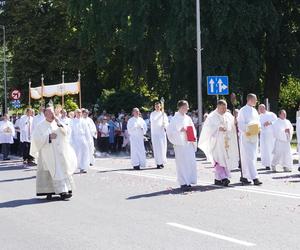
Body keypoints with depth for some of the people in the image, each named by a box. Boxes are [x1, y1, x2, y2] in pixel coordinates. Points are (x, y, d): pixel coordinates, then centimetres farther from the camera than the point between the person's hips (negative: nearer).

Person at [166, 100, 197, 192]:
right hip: (180, 144, -6)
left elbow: (192, 129, 19)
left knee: (191, 163, 3)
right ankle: (183, 183, -2)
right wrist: (180, 131, -20)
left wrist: (193, 138, 4)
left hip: (189, 143, 6)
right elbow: (169, 131, -8)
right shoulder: (175, 119, -5)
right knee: (182, 164, -6)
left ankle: (188, 181, 12)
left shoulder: (188, 118, 13)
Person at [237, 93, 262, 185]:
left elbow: (257, 122, 20)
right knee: (249, 157, -10)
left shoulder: (254, 111, 15)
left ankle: (244, 176, 18)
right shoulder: (243, 111, -7)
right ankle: (254, 178, -14)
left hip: (254, 137, 8)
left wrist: (258, 129, -1)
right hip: (246, 136, -7)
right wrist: (246, 132, -25)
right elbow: (240, 124, -11)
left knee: (249, 157, 9)